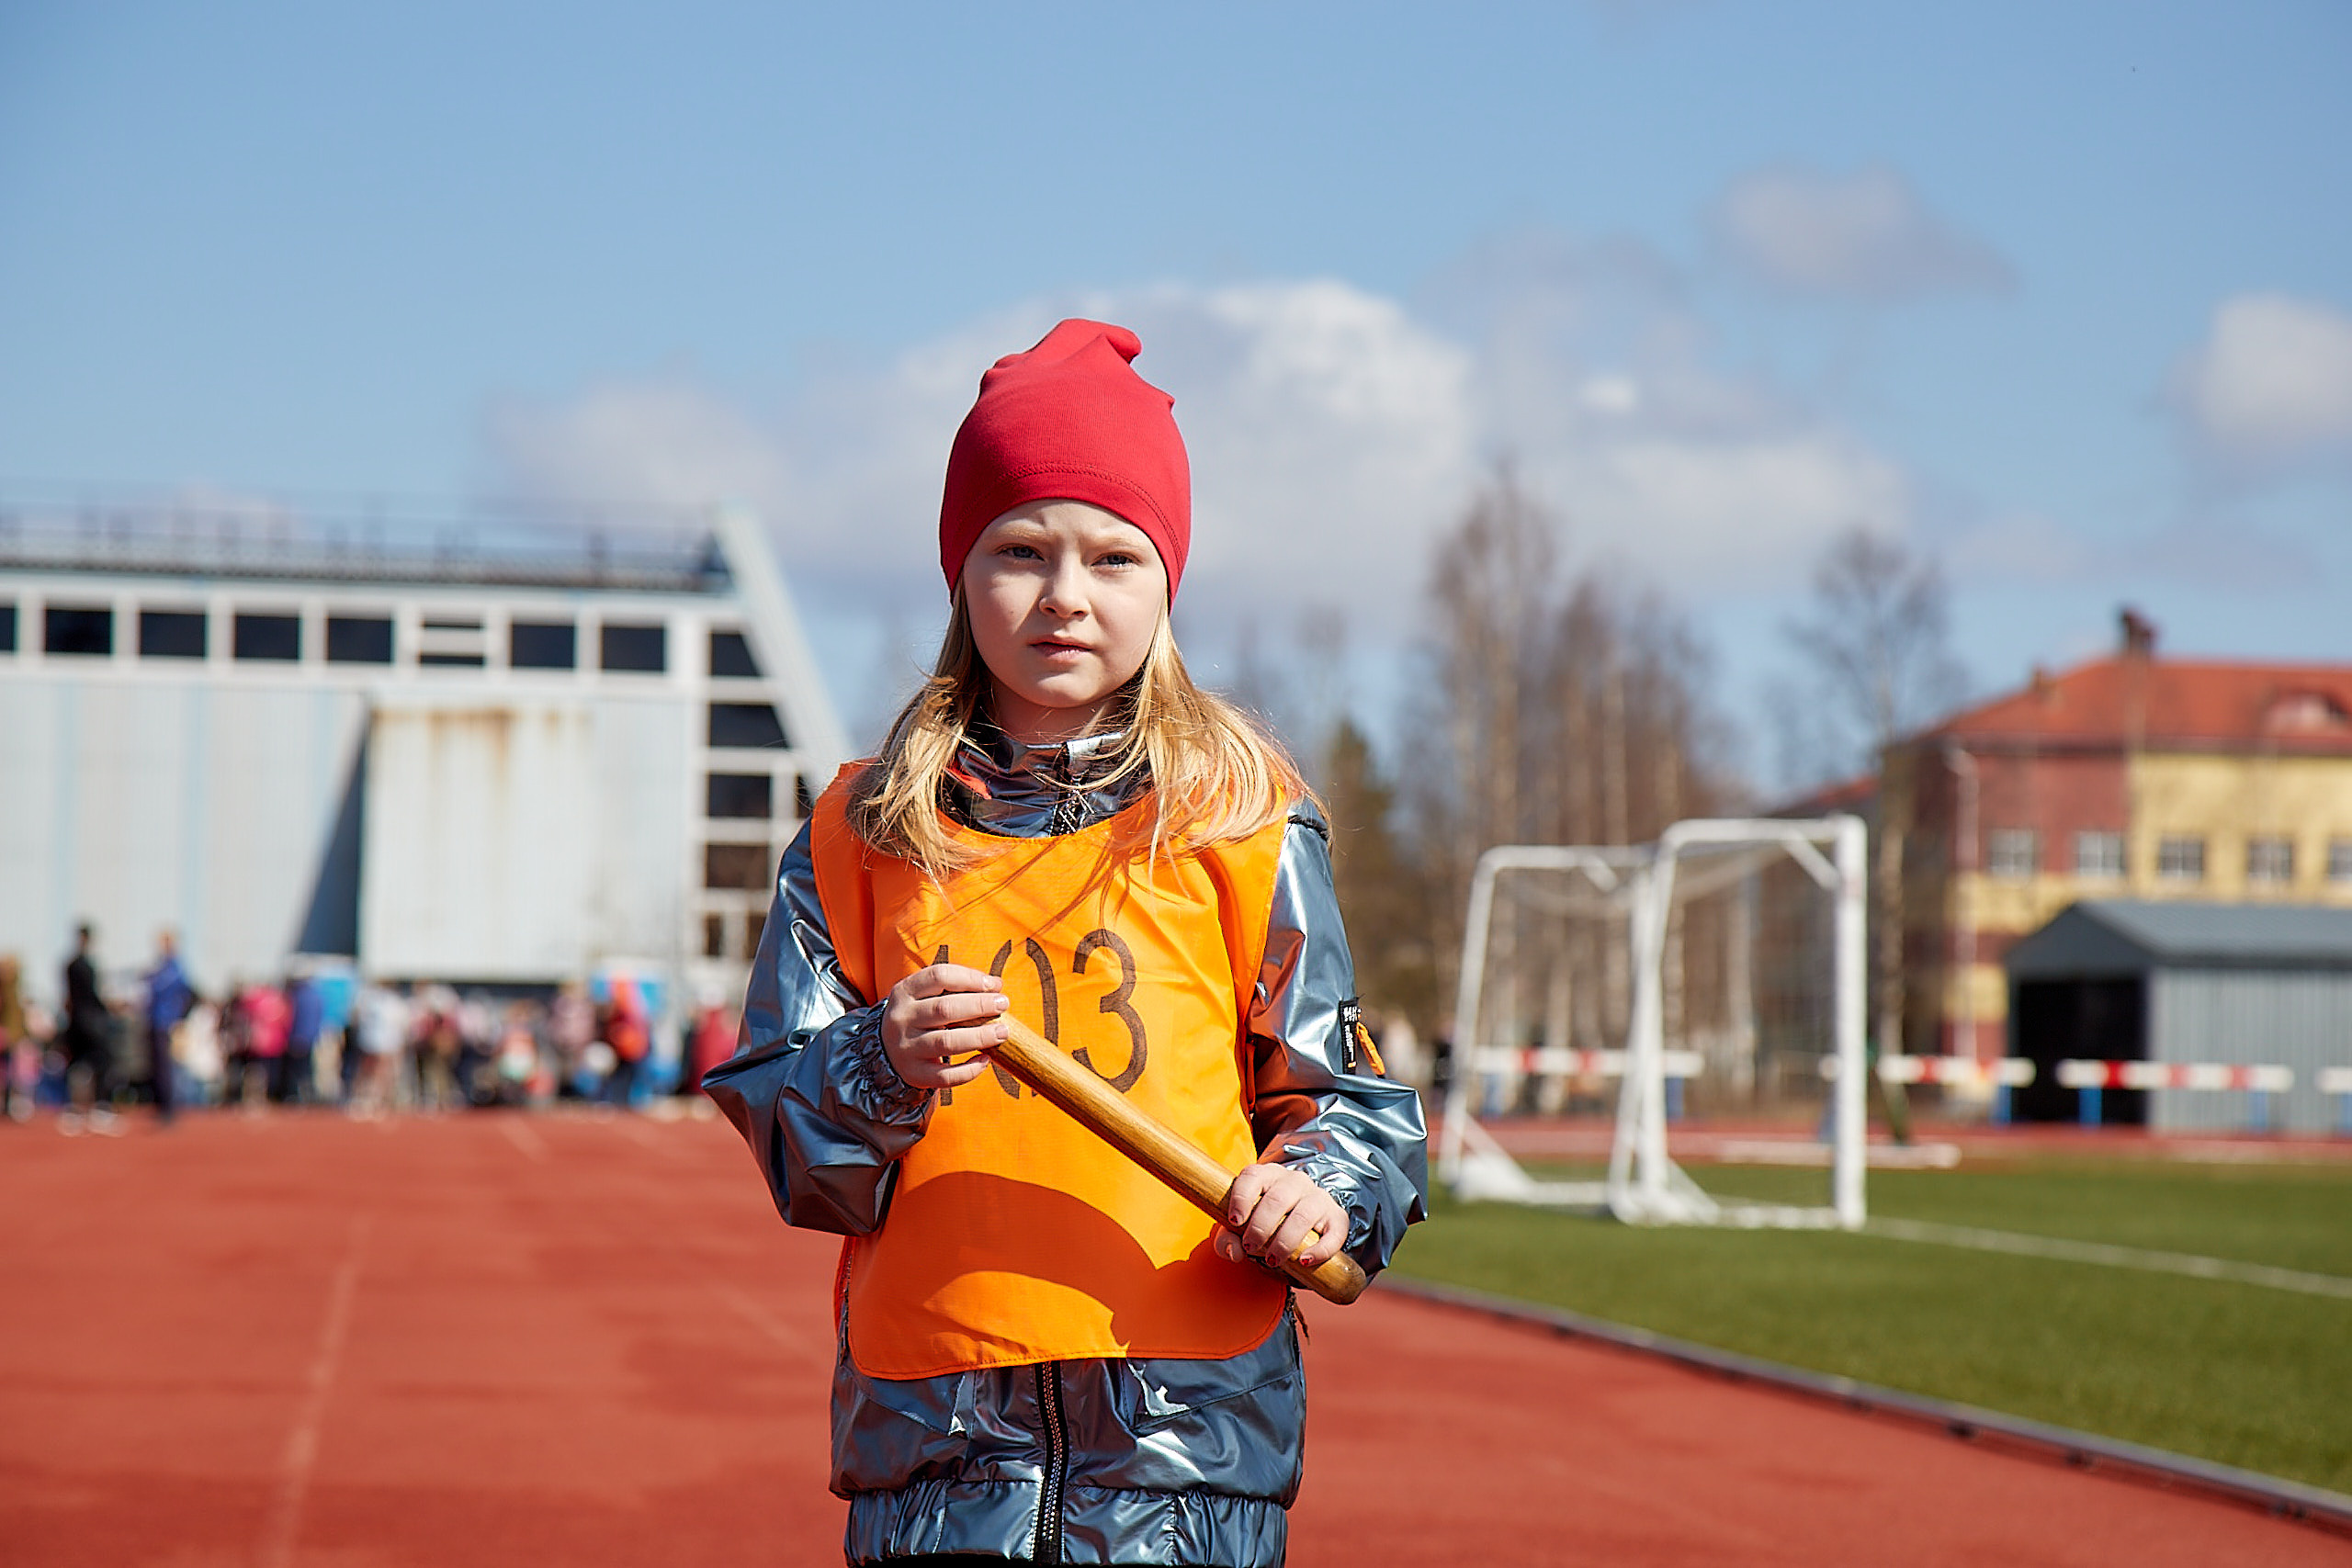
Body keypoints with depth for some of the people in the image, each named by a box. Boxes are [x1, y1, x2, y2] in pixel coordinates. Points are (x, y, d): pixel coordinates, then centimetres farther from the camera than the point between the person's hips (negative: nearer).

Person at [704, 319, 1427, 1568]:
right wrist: (885, 1072, -12)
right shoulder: (862, 832, 9)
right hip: (932, 1422, 1)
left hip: (1191, 1425, -1)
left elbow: (1337, 1088, 9)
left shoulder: (1242, 820, 6)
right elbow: (777, 1126, 7)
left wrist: (1323, 1193, -11)